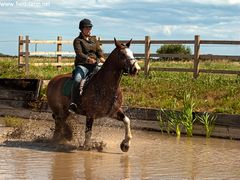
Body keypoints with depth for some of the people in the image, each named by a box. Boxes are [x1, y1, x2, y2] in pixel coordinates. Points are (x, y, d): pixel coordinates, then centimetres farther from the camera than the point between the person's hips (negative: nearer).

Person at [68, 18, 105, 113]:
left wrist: (101, 58, -11)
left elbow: (99, 50, 13)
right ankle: (73, 104, -34)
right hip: (82, 65, -5)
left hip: (94, 66, 5)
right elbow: (79, 53, -11)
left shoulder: (94, 39, 22)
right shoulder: (78, 40, 5)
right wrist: (88, 59, -30)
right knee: (77, 80, -31)